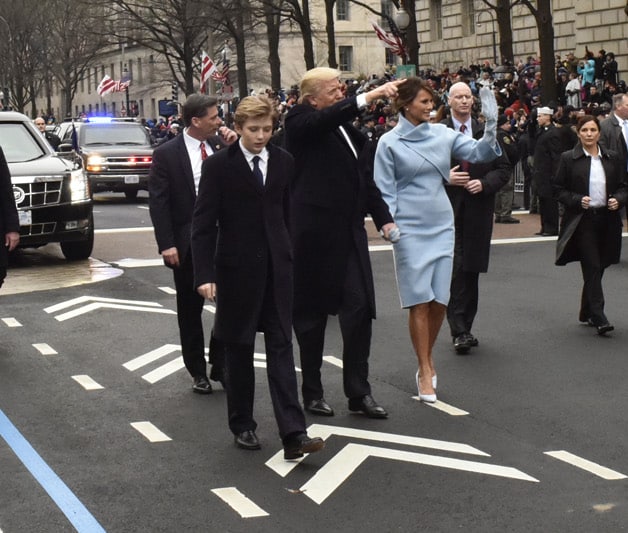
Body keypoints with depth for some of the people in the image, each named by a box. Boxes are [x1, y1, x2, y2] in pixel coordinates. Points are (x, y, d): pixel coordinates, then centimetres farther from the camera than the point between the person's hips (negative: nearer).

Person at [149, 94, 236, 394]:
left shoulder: (221, 146, 2)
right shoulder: (167, 154, -7)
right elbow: (157, 201, -9)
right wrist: (166, 244, -15)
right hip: (187, 244, -2)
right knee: (190, 310, 9)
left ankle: (222, 366, 18)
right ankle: (198, 372, 23)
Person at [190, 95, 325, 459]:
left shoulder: (284, 162, 4)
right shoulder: (219, 166, -6)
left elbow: (289, 213, 10)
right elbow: (204, 223, -8)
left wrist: (291, 255, 7)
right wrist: (205, 274, -14)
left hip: (277, 266, 2)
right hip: (236, 268, -2)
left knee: (281, 347, -1)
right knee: (239, 349, 9)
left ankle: (293, 434, -5)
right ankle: (242, 425, 23)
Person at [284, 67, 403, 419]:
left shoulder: (346, 128, 15)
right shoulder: (301, 122, -6)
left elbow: (363, 176, 19)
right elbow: (328, 116, -29)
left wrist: (384, 218, 12)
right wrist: (369, 97, -39)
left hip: (349, 232, 6)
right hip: (314, 234, -6)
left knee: (360, 309, 1)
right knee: (313, 313, 5)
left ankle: (359, 392, 9)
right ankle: (312, 392, 18)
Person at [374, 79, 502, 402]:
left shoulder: (442, 134, 6)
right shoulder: (390, 142, -3)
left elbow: (479, 152, 0)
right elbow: (385, 190, -2)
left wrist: (491, 127, -17)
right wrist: (389, 225, -14)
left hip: (442, 226, 4)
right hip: (410, 229, -4)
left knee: (440, 300, 6)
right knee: (419, 302, -3)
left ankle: (427, 360, 26)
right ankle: (426, 372, 5)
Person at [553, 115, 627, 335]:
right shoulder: (569, 159, 0)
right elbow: (559, 189, 1)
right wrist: (577, 200, -14)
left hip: (607, 220, 4)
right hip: (582, 220, -4)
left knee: (597, 268, 11)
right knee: (592, 267, -10)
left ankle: (586, 313, 25)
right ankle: (598, 317, -12)